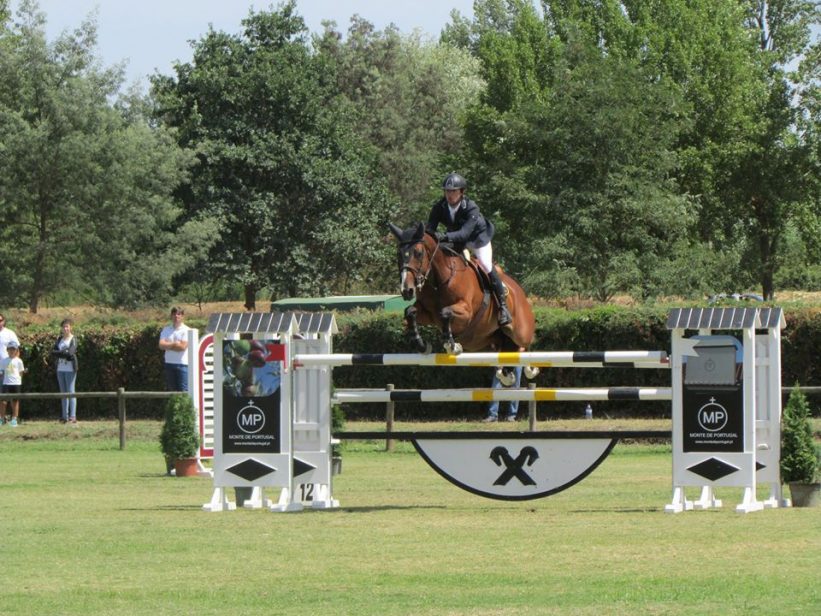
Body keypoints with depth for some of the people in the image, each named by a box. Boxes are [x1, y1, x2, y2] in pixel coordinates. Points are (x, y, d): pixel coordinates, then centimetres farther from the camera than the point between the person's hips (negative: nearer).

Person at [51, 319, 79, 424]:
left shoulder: (73, 339, -3)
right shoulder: (59, 339, 12)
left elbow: (70, 352, -16)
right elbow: (53, 353, 2)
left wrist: (59, 353, -9)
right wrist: (64, 354, -13)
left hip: (70, 369, -6)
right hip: (60, 369, 6)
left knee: (70, 392, -8)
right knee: (63, 393, 7)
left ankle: (72, 416, -10)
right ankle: (64, 416, 10)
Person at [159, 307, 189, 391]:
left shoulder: (186, 330, -1)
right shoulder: (166, 330, 11)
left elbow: (183, 346, -12)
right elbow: (161, 345, -1)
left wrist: (168, 345, -3)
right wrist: (175, 344, -9)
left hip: (182, 364, -5)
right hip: (169, 363, 5)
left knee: (183, 390, -9)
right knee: (171, 391, 7)